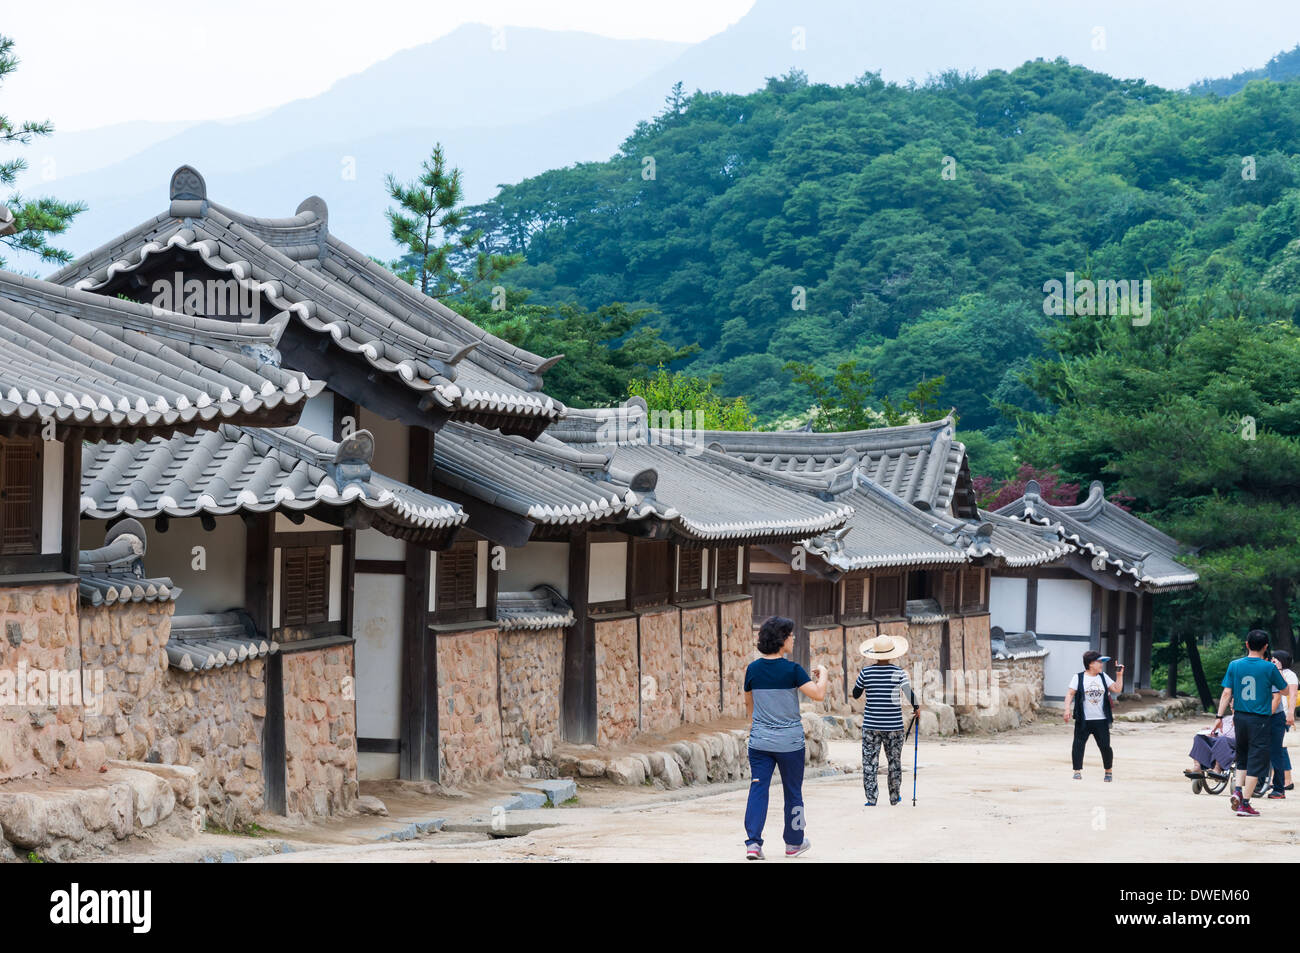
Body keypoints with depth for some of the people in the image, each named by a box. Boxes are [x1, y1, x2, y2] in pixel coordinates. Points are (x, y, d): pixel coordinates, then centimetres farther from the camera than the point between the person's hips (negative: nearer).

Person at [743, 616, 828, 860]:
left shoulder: (753, 669, 1)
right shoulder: (792, 670, -14)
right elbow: (818, 694, -18)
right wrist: (822, 674, 2)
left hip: (760, 741, 3)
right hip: (789, 743, -3)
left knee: (758, 789, 3)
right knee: (793, 792, 13)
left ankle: (752, 842, -10)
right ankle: (794, 843, 25)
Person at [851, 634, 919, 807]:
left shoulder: (866, 673, -2)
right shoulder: (898, 673, -6)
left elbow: (856, 694, 8)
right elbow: (910, 694, -12)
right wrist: (916, 708, 6)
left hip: (871, 725, 0)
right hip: (893, 726, 0)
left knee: (870, 762, 3)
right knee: (894, 762, 14)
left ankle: (871, 799, -3)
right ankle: (894, 797, 22)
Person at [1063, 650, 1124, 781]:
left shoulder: (1103, 677, 11)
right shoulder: (1079, 678, -1)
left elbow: (1117, 689, 11)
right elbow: (1070, 693, -5)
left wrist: (1119, 675, 2)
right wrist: (1067, 709, -16)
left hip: (1101, 720, 3)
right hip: (1083, 721, -3)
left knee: (1105, 746, 2)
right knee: (1078, 745, -5)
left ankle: (1108, 771, 18)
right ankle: (1077, 771, 3)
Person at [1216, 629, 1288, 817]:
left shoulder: (1234, 665, 0)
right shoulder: (1269, 668, -9)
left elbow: (1227, 693, -1)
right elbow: (1284, 689, 4)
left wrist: (1219, 717, 4)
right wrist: (1279, 671, 19)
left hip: (1240, 717, 4)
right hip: (1260, 720, -4)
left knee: (1242, 757, 22)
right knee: (1256, 761, 1)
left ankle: (1238, 790, 5)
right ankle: (1244, 803, -1)